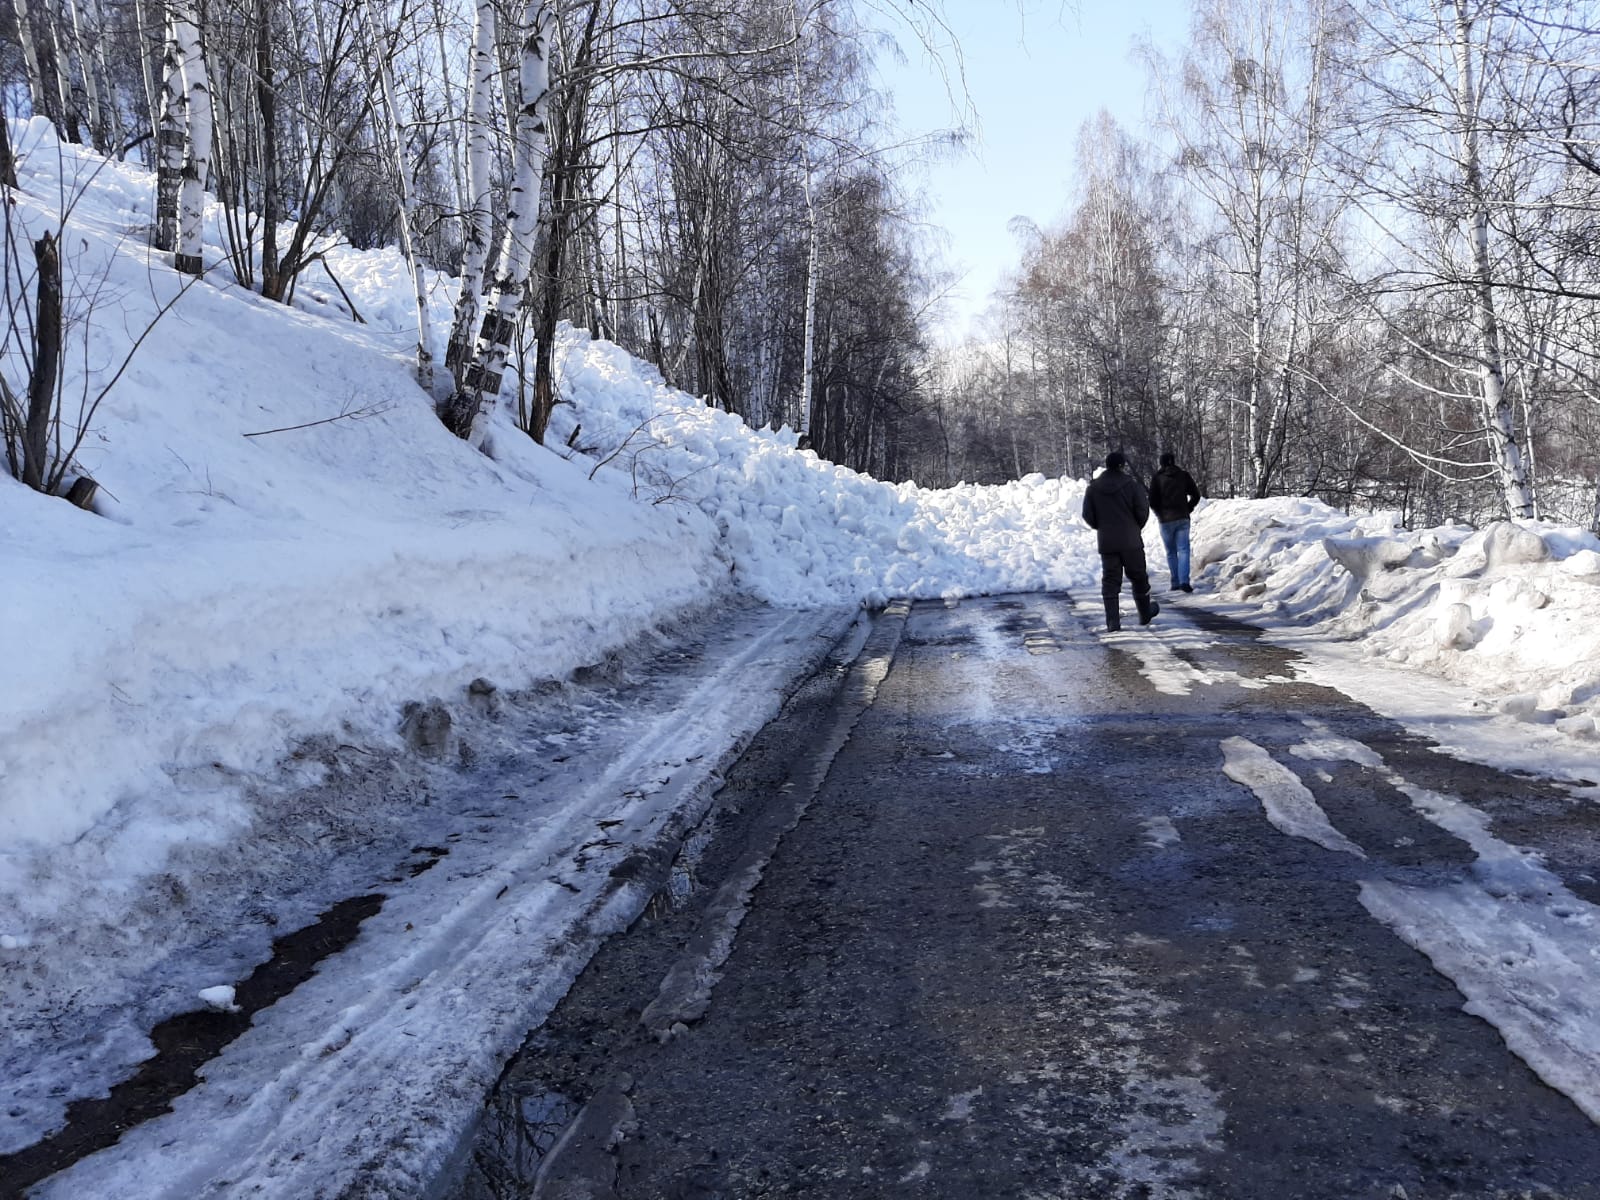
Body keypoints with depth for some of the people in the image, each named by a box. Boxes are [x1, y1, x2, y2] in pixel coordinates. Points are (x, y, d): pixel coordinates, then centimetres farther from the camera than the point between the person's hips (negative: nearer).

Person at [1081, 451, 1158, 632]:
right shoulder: (1132, 485, -8)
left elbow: (1088, 516, 4)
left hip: (1106, 542, 2)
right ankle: (1145, 614, 29)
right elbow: (1142, 513, -7)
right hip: (1131, 542, -2)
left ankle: (1112, 621, -4)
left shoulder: (1093, 488, 1)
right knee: (1138, 578, 15)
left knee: (1110, 581, 4)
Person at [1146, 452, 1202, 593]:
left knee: (1171, 552, 10)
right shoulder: (1184, 475, 4)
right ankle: (1184, 581, -16)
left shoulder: (1157, 478, -3)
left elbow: (1152, 500, -6)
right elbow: (1196, 495, 5)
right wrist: (1188, 509, 14)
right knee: (1183, 550, -1)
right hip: (1183, 518, 1)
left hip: (1166, 519, -1)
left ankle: (1175, 582, 9)